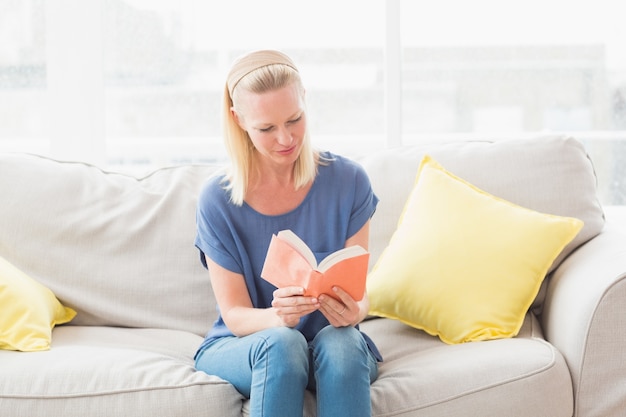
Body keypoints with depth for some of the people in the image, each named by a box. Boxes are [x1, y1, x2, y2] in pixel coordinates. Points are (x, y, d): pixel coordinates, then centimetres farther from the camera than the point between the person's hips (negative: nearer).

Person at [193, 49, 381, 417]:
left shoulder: (348, 180, -6)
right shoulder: (218, 200, -9)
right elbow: (235, 315, -8)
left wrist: (353, 311, -30)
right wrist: (278, 317, -31)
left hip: (336, 345, 1)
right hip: (240, 346, -1)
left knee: (340, 341, -35)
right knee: (282, 343, -35)